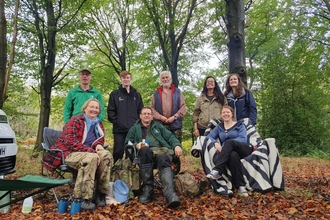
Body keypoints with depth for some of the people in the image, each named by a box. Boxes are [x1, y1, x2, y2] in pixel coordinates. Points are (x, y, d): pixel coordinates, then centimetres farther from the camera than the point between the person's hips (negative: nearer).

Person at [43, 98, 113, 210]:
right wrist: (90, 151, -27)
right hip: (69, 153, -6)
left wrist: (98, 145, -6)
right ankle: (82, 198, -31)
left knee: (106, 155, -24)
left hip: (89, 153, 6)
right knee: (91, 158, -37)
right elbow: (70, 141, -18)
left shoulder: (98, 124, 14)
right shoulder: (75, 121, -6)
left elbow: (100, 140, 22)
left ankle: (100, 192, -17)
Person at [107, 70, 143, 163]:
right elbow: (110, 111, 2)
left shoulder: (136, 94, 16)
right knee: (118, 152, -1)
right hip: (119, 128, -2)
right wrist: (116, 122, -7)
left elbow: (141, 110, 14)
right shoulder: (114, 94, 9)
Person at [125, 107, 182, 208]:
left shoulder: (158, 126, 30)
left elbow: (170, 137, 18)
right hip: (146, 152, -1)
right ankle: (148, 189, -32)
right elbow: (128, 142, 16)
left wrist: (177, 145, -3)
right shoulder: (134, 128, 28)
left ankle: (170, 194, -57)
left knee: (163, 160, -36)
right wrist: (136, 145, -6)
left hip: (162, 150, 1)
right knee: (144, 150, -38)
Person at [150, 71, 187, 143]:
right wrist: (160, 117, -8)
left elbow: (183, 107, 3)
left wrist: (174, 117, -8)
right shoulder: (156, 93, 14)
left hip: (175, 125, 0)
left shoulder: (177, 91, 12)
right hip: (160, 125, 1)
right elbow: (152, 108, 7)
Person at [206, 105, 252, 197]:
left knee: (229, 142, -36)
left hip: (243, 150, -2)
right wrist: (215, 143, -16)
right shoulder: (219, 127, 23)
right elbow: (209, 136, 8)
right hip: (228, 153, 2)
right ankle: (240, 185, -38)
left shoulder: (240, 124, 13)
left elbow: (243, 139, -5)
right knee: (233, 155, -39)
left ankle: (217, 170, -47)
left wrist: (226, 144, -18)